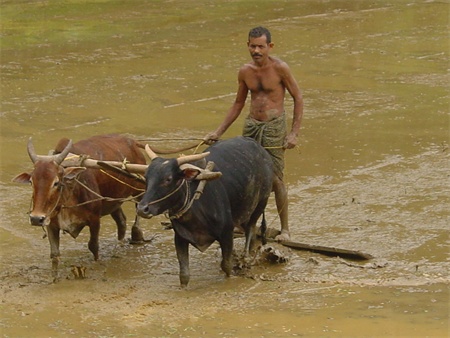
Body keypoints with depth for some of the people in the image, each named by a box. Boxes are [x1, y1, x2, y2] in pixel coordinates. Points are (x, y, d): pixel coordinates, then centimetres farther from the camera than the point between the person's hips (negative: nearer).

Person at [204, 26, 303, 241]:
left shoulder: (279, 68, -10)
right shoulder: (245, 72, 4)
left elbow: (298, 99, -4)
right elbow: (238, 104, 16)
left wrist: (294, 133, -11)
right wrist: (218, 132, 12)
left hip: (274, 126, -5)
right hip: (251, 126, 5)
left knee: (275, 179, -4)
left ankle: (285, 229, 7)